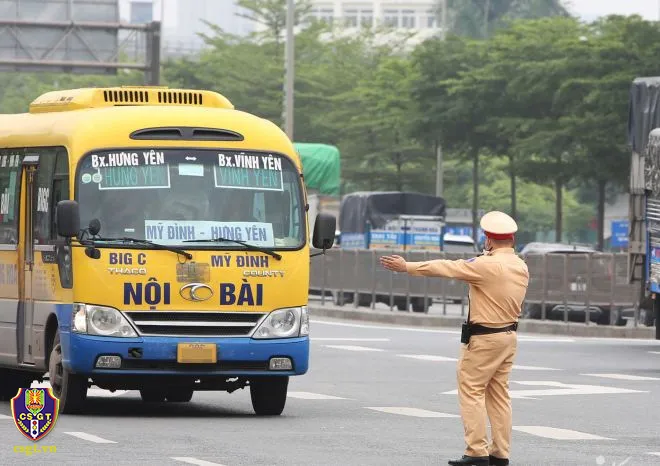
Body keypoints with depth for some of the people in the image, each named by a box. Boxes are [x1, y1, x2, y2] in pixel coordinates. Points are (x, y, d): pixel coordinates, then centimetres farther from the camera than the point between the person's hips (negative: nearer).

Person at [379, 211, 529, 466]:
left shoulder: (486, 266, -17)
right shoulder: (521, 266, 4)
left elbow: (445, 268, -10)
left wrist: (406, 267, -1)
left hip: (484, 338, -8)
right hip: (509, 335, 8)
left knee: (471, 390, -3)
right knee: (498, 393, 11)